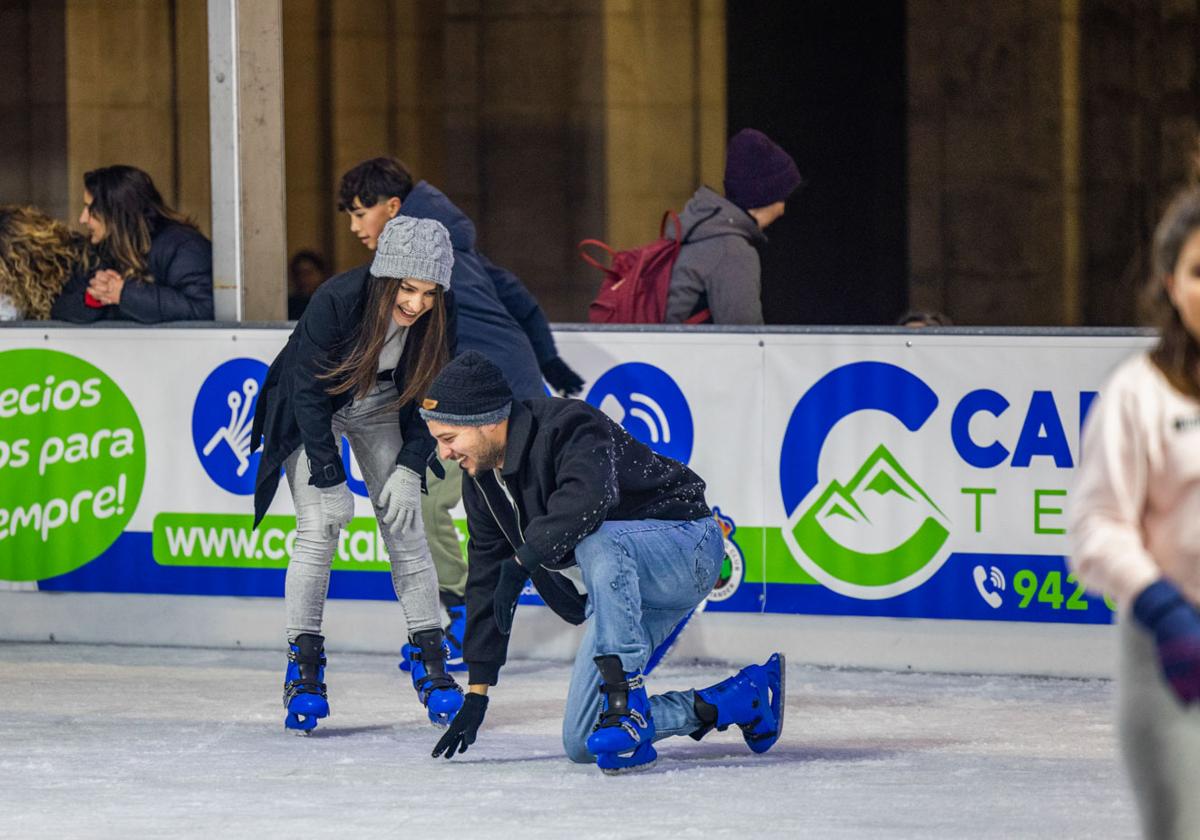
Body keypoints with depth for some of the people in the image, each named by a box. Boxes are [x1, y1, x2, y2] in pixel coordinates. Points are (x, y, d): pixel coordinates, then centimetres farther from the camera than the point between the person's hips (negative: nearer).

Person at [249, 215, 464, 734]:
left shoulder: (438, 318, -22)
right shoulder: (336, 301, -34)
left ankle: (430, 661, 1)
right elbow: (308, 390, -24)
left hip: (382, 409, 3)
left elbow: (429, 395, -8)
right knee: (319, 526, -14)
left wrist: (408, 470, -15)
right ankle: (303, 668, -10)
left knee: (404, 525, -4)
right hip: (312, 412, -3)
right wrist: (329, 478, -23)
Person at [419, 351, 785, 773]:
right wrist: (477, 693, 8)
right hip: (621, 591, 9)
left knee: (595, 543, -41)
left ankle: (626, 705, -38)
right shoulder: (481, 479, 2)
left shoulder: (566, 427, -24)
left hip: (690, 548, -9)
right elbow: (486, 580, 8)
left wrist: (521, 562, -37)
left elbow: (586, 500, -46)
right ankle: (746, 699, 8)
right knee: (581, 744, 1)